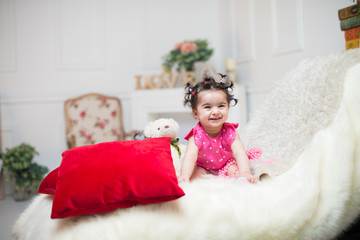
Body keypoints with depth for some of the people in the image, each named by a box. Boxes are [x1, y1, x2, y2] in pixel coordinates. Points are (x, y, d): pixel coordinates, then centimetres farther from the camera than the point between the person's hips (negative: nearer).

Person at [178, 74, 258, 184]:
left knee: (234, 168, -28)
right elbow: (190, 156, -38)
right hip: (204, 168, -1)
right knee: (196, 172, -29)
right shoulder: (197, 135, -24)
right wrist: (184, 176, -58)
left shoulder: (229, 132, -19)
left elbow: (239, 153, -31)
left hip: (226, 165, 1)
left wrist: (245, 172, -51)